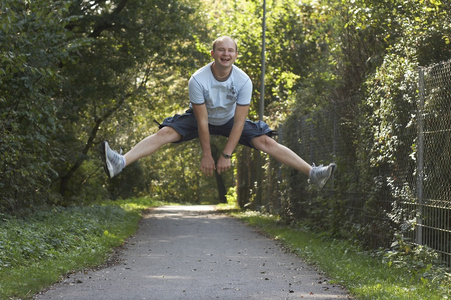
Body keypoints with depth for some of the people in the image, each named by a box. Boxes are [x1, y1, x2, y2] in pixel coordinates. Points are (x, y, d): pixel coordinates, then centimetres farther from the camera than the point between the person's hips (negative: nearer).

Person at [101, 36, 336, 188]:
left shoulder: (243, 81, -25)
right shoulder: (198, 80, -29)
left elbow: (239, 122, -21)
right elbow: (202, 121, -23)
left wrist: (226, 155, -22)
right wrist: (206, 155, -19)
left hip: (230, 120, 2)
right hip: (203, 119, -1)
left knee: (266, 141, -15)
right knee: (164, 133, -24)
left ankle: (313, 173, -18)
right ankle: (120, 163, -40)